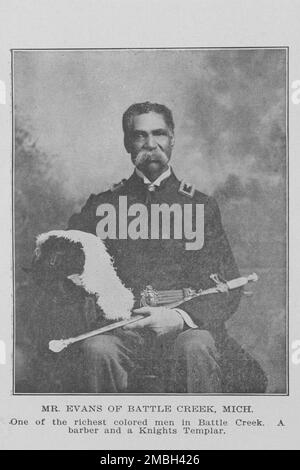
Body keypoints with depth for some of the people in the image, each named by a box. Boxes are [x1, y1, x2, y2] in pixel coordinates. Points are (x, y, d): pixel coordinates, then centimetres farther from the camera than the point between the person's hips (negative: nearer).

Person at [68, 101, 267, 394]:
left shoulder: (200, 205, 11)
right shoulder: (102, 205, 14)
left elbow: (227, 290, 3)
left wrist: (181, 317, -16)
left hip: (185, 328, 0)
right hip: (122, 330, 1)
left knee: (195, 347, -33)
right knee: (98, 348, -31)